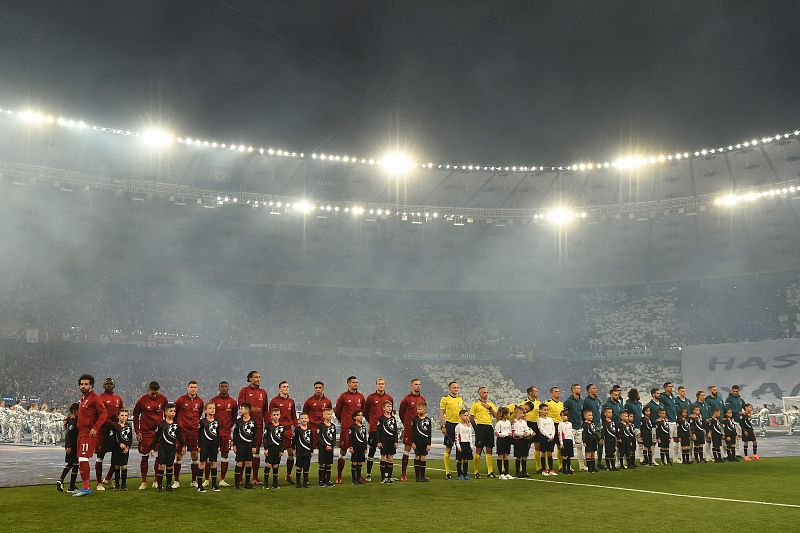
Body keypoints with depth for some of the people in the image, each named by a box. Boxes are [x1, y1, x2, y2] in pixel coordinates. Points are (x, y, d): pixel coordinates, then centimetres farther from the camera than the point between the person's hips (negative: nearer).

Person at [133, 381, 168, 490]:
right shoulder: (142, 400, -6)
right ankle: (144, 482, 11)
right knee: (145, 456, 1)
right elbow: (135, 415, 5)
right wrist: (137, 432, 1)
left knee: (159, 456, -1)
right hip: (145, 432, -1)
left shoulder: (163, 399, -1)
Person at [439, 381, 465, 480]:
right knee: (448, 449, -2)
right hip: (449, 424, -5)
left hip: (460, 424, 5)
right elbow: (441, 414, -4)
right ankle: (447, 472, 3)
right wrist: (443, 426, -11)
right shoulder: (445, 399, -2)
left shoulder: (460, 399, 14)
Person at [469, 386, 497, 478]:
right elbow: (471, 418, 1)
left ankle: (489, 471, 11)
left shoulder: (491, 404, 15)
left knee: (489, 450, 6)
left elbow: (496, 415, 4)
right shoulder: (475, 404, 0)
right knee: (478, 450, -4)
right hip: (480, 427, -5)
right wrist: (476, 428, 1)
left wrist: (489, 408, -9)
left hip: (489, 427, 5)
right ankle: (477, 472, 1)